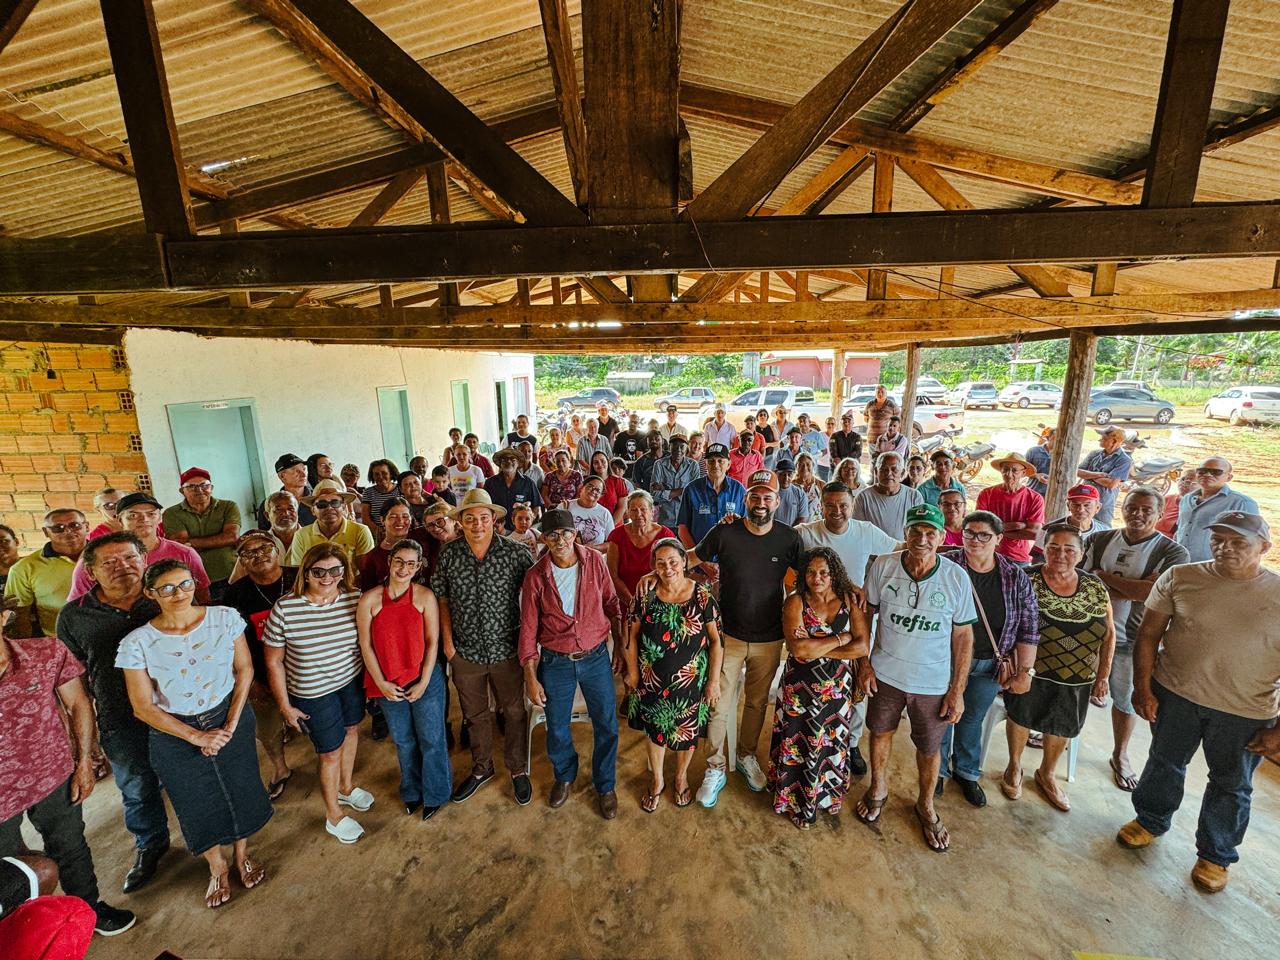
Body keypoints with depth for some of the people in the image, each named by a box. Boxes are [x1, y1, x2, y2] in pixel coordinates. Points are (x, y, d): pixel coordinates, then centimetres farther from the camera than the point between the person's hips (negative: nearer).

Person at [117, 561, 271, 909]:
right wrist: (197, 737, -15)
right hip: (174, 733, 0)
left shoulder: (225, 618, -15)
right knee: (198, 803, 18)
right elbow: (143, 707, -9)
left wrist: (230, 725, -12)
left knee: (240, 790, 16)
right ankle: (218, 868, 46)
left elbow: (245, 669, -7)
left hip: (230, 719, 1)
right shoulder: (137, 643, -16)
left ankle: (242, 855, 46)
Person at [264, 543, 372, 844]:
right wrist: (285, 705, -5)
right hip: (313, 693, -3)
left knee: (351, 730, 22)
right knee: (331, 752, 10)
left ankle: (346, 787, 52)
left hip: (352, 681, 3)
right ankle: (333, 816, 36)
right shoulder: (284, 608, -21)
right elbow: (273, 661, -10)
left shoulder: (355, 599, -15)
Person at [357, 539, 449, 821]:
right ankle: (412, 792, 46)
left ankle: (434, 794, 36)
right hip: (389, 684, 2)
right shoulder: (369, 600, -9)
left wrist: (424, 682, -11)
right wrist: (382, 683, -7)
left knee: (431, 740, 11)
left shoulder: (425, 596, -13)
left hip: (425, 679, -2)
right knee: (403, 741, 21)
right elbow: (365, 645, -5)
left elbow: (432, 641, -10)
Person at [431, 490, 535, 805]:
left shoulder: (516, 552, -14)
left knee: (514, 713, 14)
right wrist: (448, 642, -1)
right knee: (475, 716, 22)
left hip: (506, 649, -2)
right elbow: (442, 601, 2)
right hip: (465, 652, 2)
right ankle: (481, 768, 46)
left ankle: (518, 770, 38)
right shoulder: (448, 555, -7)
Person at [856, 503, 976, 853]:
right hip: (885, 674, 1)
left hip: (933, 683, 0)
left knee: (930, 747, 16)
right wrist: (863, 663, -5)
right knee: (880, 732, 19)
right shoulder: (883, 566, -14)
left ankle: (926, 806, 45)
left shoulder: (957, 578, -14)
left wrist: (957, 690, -5)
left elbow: (963, 635, -6)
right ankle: (878, 790, 47)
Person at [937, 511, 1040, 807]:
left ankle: (967, 773, 40)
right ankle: (939, 771, 34)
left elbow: (1029, 628, -2)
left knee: (973, 720, 19)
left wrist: (1025, 671, -3)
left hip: (990, 665, 2)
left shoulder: (1016, 577, -5)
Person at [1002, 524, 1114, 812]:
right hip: (1031, 672, -4)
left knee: (1062, 727, 17)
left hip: (1077, 680, 4)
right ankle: (1014, 767, 34)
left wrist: (1103, 675, 3)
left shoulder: (1095, 588, -3)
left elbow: (1109, 634, 4)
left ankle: (1046, 774, 43)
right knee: (1021, 717, 7)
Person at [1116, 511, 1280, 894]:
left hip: (1246, 713, 0)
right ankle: (1150, 820, 42)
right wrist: (1142, 688, -7)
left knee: (1231, 786, 17)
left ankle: (1215, 855, 40)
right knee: (1164, 763, 19)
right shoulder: (1179, 578, -9)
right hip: (1174, 694, 0)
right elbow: (1148, 634, -4)